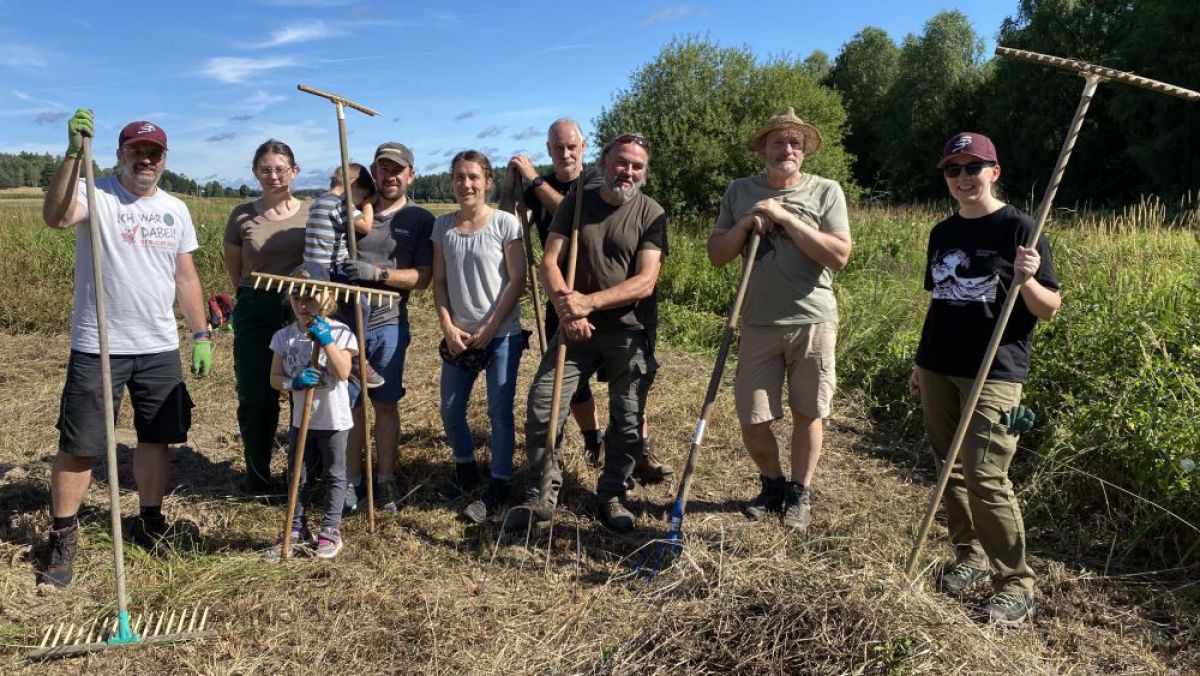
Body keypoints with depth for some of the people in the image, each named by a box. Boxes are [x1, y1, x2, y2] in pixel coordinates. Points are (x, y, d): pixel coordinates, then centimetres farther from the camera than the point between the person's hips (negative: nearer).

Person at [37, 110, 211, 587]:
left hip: (159, 349, 5)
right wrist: (74, 153, -34)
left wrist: (201, 335, 9)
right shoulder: (96, 195, -6)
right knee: (78, 446, 3)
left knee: (156, 438, 13)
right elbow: (56, 217, -29)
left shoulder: (176, 210, 9)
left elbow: (186, 277, 12)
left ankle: (149, 521, 29)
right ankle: (63, 536, 18)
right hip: (97, 349, -4)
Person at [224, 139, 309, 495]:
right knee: (256, 398, 3)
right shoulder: (242, 216, 1)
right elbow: (233, 266, 13)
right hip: (256, 314, 0)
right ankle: (258, 476, 22)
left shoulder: (312, 213, 0)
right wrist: (253, 296, 11)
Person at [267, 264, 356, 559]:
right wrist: (294, 382, -22)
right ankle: (296, 530, 28)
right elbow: (275, 378, -1)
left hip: (333, 419, -3)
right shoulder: (284, 336, -1)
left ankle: (330, 530, 21)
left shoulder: (339, 332, -12)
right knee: (299, 475, 14)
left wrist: (326, 341, -30)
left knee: (334, 474, 9)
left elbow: (343, 373, -23)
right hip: (301, 419, 4)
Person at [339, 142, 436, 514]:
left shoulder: (420, 219, 2)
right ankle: (352, 481, 18)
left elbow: (423, 276, -7)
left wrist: (377, 273, -18)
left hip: (388, 323, -2)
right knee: (350, 405, 6)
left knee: (386, 404, 7)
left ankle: (386, 479, 20)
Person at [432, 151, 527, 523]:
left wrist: (489, 330, -11)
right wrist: (448, 328, -5)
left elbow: (517, 281, -9)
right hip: (459, 335, 5)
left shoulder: (505, 223, -8)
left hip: (502, 334, -4)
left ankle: (499, 487, 15)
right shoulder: (443, 225, 5)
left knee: (499, 411, 1)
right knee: (450, 409, 11)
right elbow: (439, 281, 7)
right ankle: (466, 469, 36)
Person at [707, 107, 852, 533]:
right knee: (752, 419, 5)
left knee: (807, 414, 9)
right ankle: (772, 486, 31)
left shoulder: (826, 191, -2)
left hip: (812, 320, -2)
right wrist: (744, 225, -11)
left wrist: (786, 218, -16)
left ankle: (799, 494, 28)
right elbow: (716, 255, 6)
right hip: (759, 323, 2)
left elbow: (839, 257, -13)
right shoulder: (739, 192, 7)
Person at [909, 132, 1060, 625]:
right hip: (938, 371, 6)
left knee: (986, 477, -11)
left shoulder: (1017, 229, -5)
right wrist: (920, 363, 19)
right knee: (951, 471, 11)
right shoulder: (942, 233, 12)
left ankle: (1016, 584, 4)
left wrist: (1027, 280, -27)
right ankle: (969, 557, 28)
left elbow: (1050, 309, -7)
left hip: (995, 373, -6)